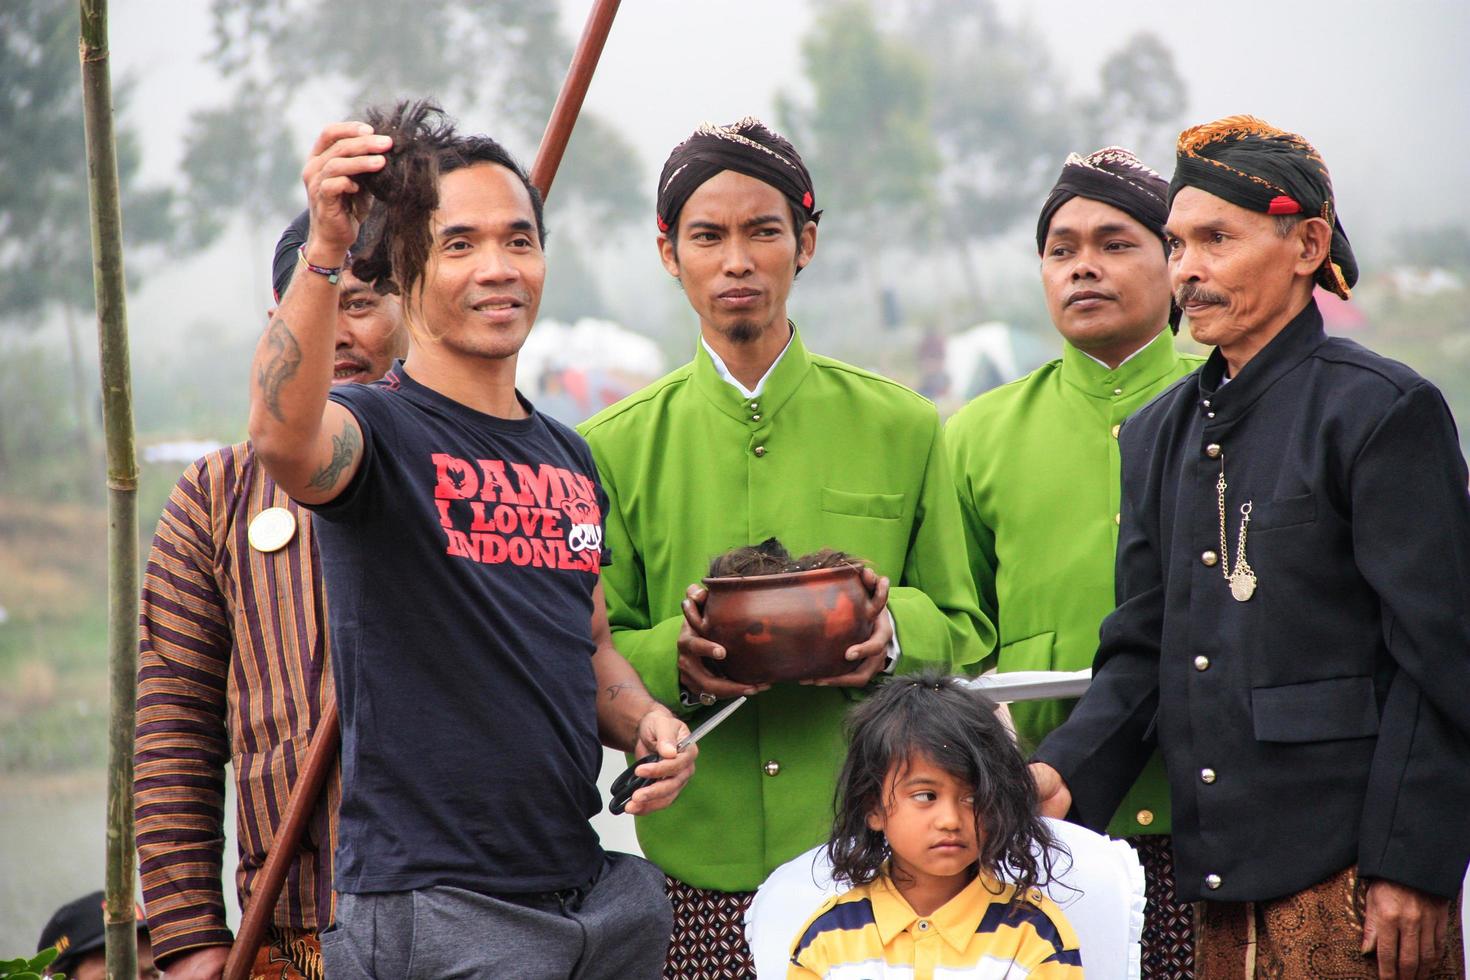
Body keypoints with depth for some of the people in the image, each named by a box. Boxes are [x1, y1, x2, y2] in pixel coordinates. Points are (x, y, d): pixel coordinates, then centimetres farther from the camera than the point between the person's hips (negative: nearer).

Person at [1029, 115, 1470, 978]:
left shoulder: (1382, 410, -6)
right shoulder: (1161, 434, 15)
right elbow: (1144, 651, 13)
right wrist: (1067, 773, -6)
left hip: (1347, 875, -6)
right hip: (1219, 879, 6)